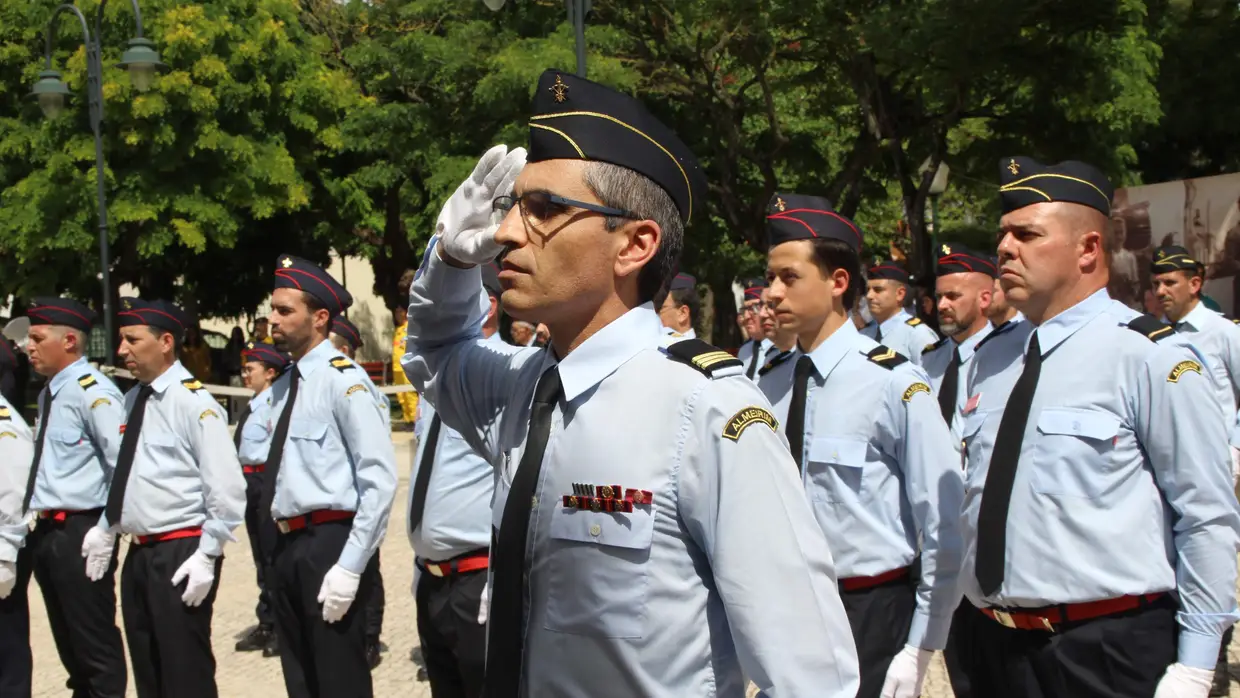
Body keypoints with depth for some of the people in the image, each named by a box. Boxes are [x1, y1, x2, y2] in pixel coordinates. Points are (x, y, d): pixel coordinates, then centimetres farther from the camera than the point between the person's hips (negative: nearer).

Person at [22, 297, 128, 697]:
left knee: (97, 643, -2)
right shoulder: (48, 395, 14)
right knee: (68, 642, 19)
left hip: (79, 534, -9)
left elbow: (124, 464, -20)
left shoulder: (92, 392, -15)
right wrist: (33, 516, 14)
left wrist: (105, 531, -21)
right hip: (45, 531, 9)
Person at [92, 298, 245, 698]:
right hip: (139, 552, 8)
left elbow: (226, 489, -17)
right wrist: (104, 530, 15)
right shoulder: (133, 400, 10)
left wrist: (206, 556, -17)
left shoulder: (193, 402, -14)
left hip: (181, 554, -8)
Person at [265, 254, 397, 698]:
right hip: (288, 546, 8)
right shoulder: (284, 387, 11)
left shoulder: (343, 380, -13)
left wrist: (350, 565, -20)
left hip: (329, 545, -8)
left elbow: (380, 480, -19)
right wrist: (286, 548, 14)